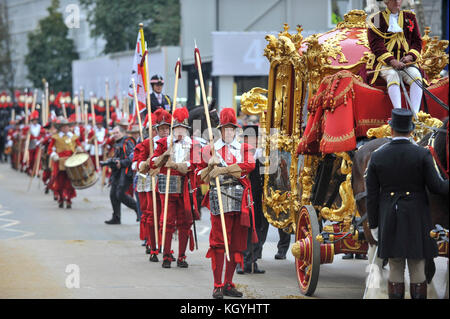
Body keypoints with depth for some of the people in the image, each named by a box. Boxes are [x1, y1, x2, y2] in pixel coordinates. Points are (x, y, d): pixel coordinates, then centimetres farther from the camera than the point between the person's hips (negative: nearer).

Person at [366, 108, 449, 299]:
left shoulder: (377, 157, -2)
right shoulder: (422, 155, -10)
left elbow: (372, 194, 0)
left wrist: (373, 225, 8)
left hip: (390, 221, 2)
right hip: (416, 221, -2)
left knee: (395, 271, 8)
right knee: (417, 272, 4)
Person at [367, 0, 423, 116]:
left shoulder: (410, 17, 18)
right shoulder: (376, 19, 6)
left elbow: (417, 41, 16)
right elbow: (376, 44, -4)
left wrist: (410, 56, -6)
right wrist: (392, 61, -18)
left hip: (406, 63, 3)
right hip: (385, 63, -3)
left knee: (416, 76, -30)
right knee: (392, 75, -36)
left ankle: (415, 114, -37)